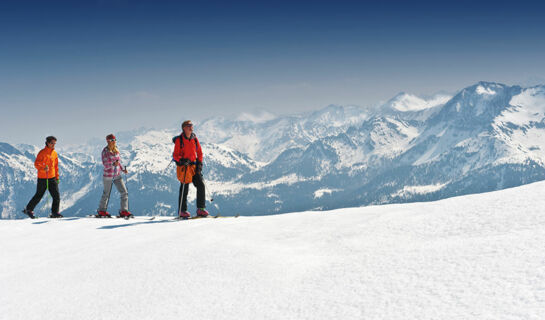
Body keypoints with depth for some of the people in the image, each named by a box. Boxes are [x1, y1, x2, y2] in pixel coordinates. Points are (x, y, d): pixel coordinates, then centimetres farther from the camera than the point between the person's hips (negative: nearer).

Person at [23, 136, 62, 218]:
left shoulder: (54, 153, 10)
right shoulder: (42, 152, -7)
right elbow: (36, 164, -12)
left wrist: (57, 177, 15)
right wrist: (43, 168, -30)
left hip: (52, 178, 5)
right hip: (42, 178, -5)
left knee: (56, 196, -4)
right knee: (39, 195, 3)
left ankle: (55, 212, 1)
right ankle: (28, 209, 20)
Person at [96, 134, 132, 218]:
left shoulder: (116, 149, 5)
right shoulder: (105, 151, -13)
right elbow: (105, 164, -17)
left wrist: (123, 169, 2)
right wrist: (113, 164, -34)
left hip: (117, 175, 5)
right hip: (108, 176, -5)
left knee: (124, 193, -5)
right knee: (106, 194, 11)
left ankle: (124, 211, 1)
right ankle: (101, 211, 30)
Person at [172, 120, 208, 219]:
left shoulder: (194, 139, 9)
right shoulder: (179, 140, -5)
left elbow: (199, 152, 15)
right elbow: (175, 155, -5)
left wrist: (199, 164, 4)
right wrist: (181, 161, -23)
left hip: (194, 166, 4)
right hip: (183, 166, -4)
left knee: (201, 185, -7)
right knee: (184, 188, -1)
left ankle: (201, 209, 0)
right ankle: (182, 211, 10)